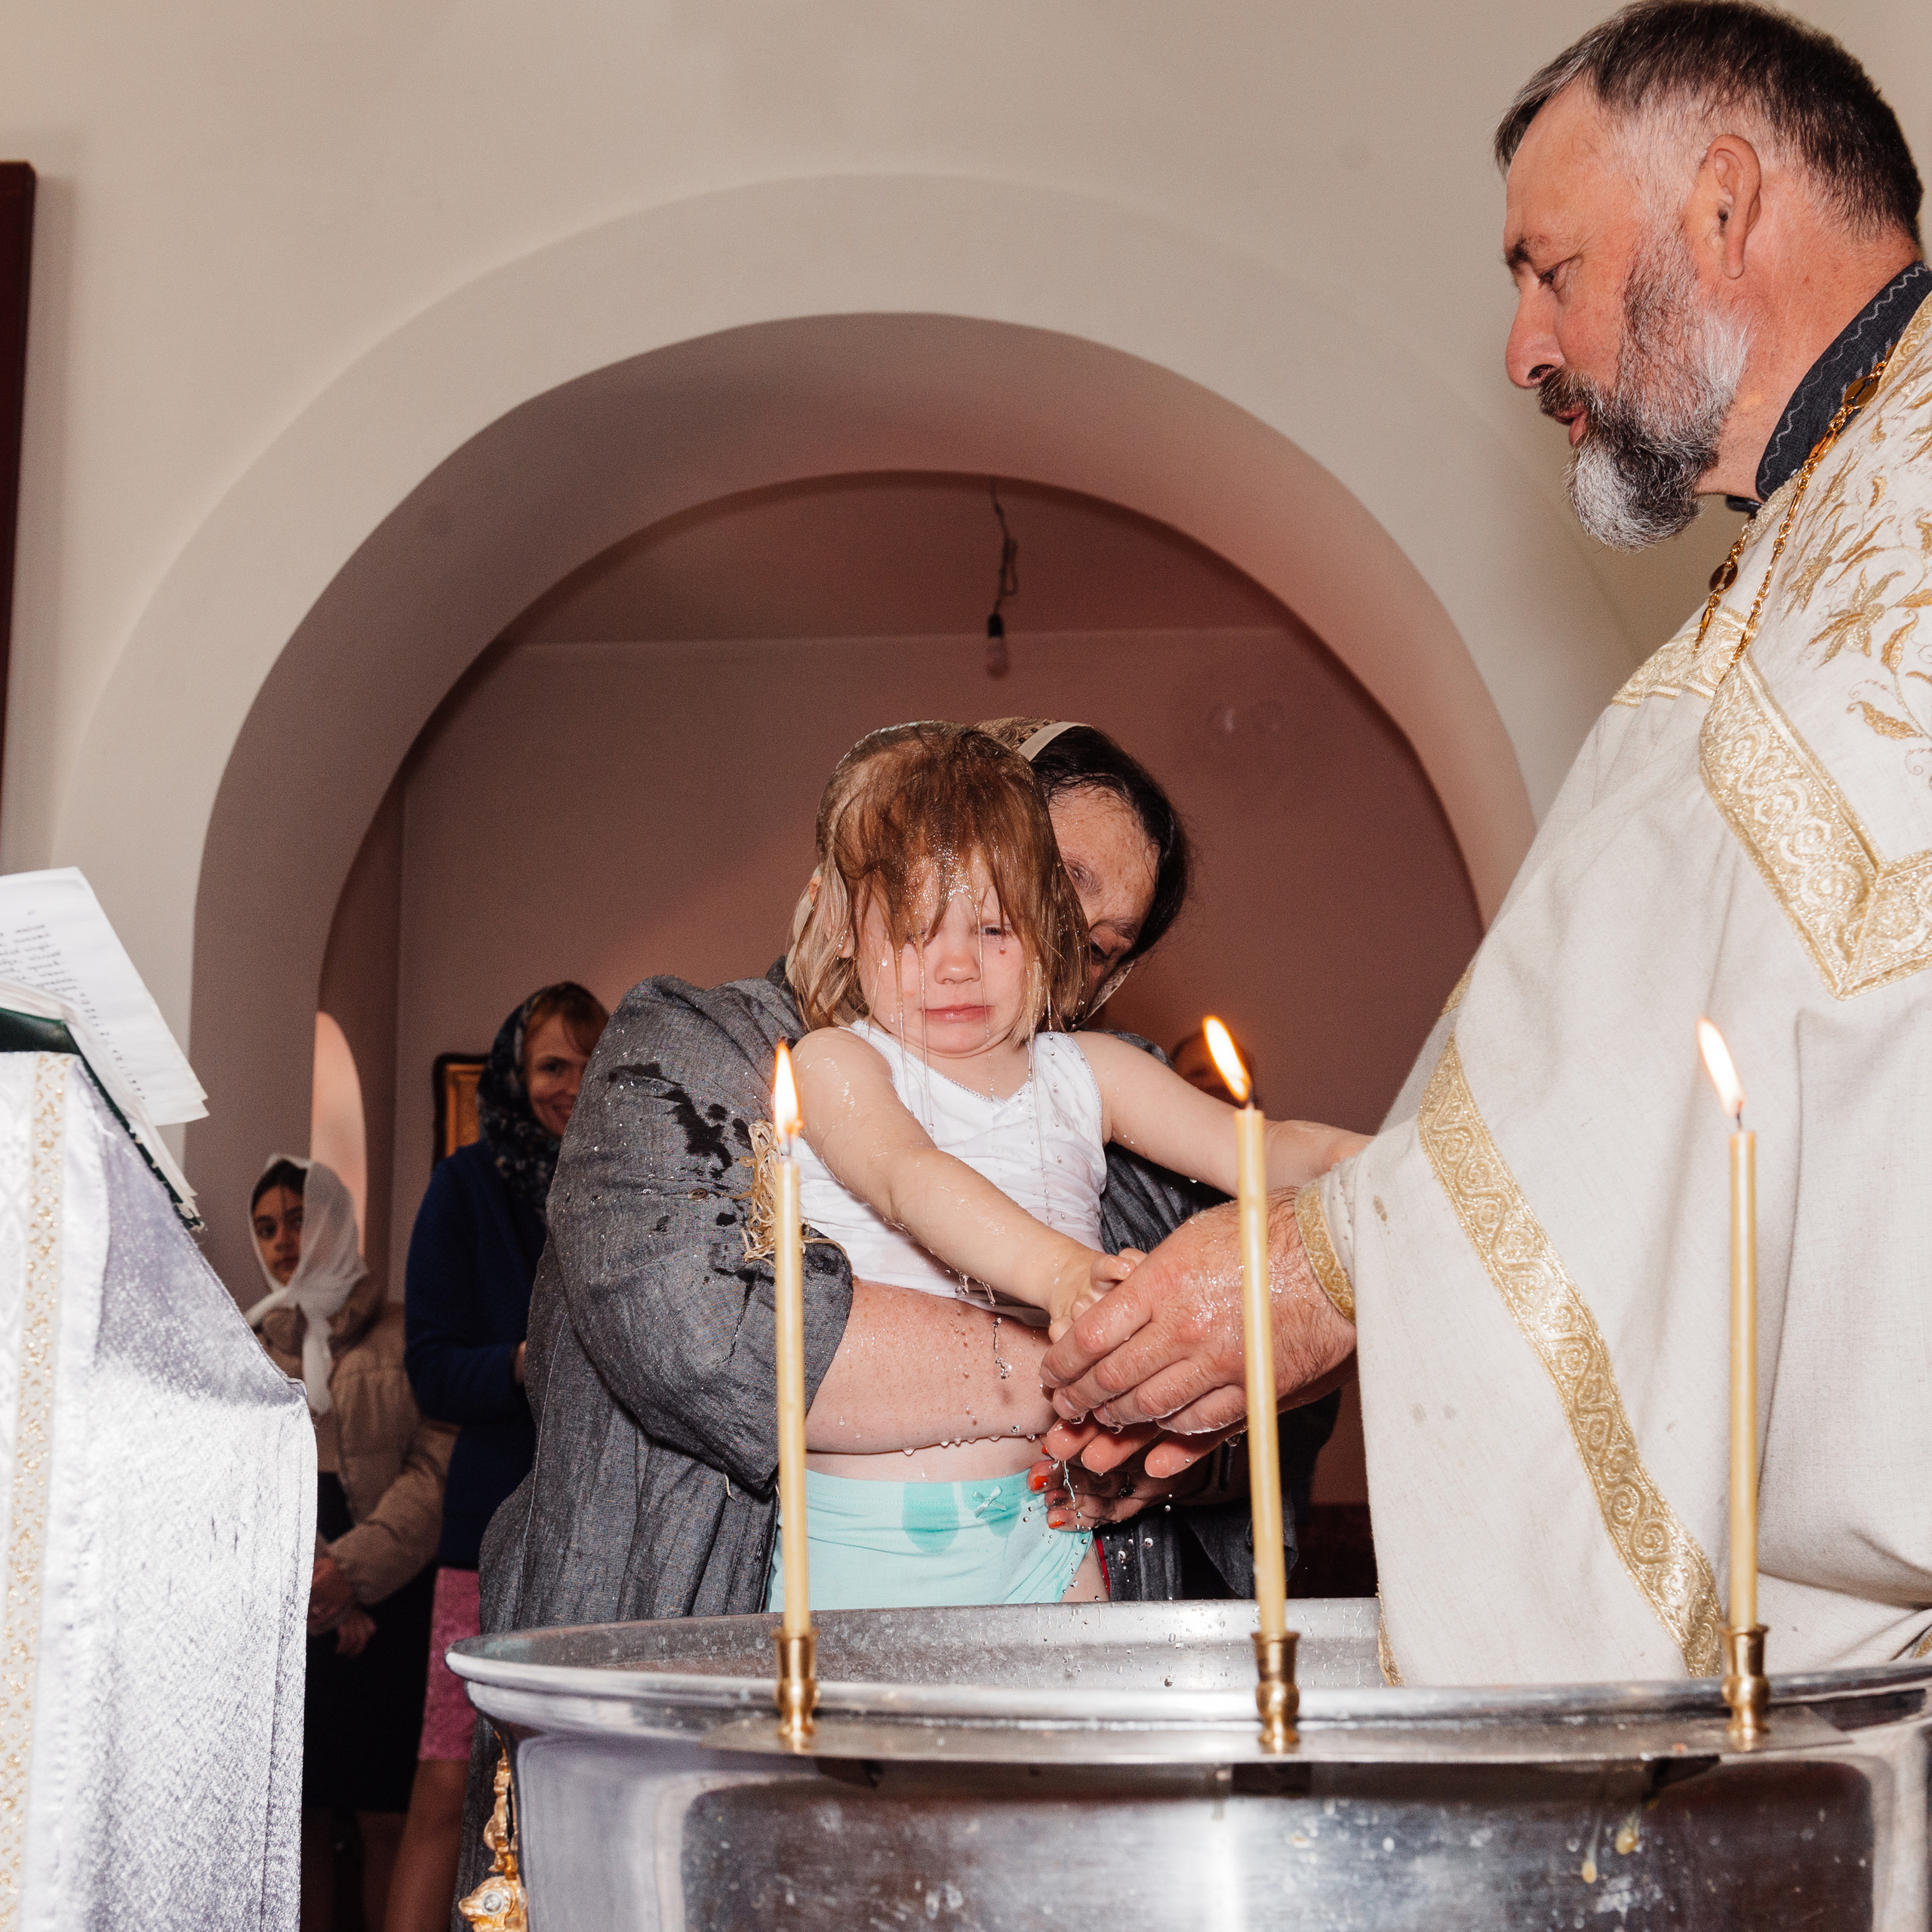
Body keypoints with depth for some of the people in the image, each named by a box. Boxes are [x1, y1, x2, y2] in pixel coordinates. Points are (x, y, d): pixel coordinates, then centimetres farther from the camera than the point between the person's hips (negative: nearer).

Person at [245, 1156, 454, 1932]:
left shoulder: (404, 1337, 6)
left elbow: (438, 1467, -4)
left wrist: (354, 1571, -15)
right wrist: (308, 1579, -10)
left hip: (390, 1598, -3)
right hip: (286, 1604, 3)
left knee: (387, 1816, -6)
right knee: (304, 1812, 1)